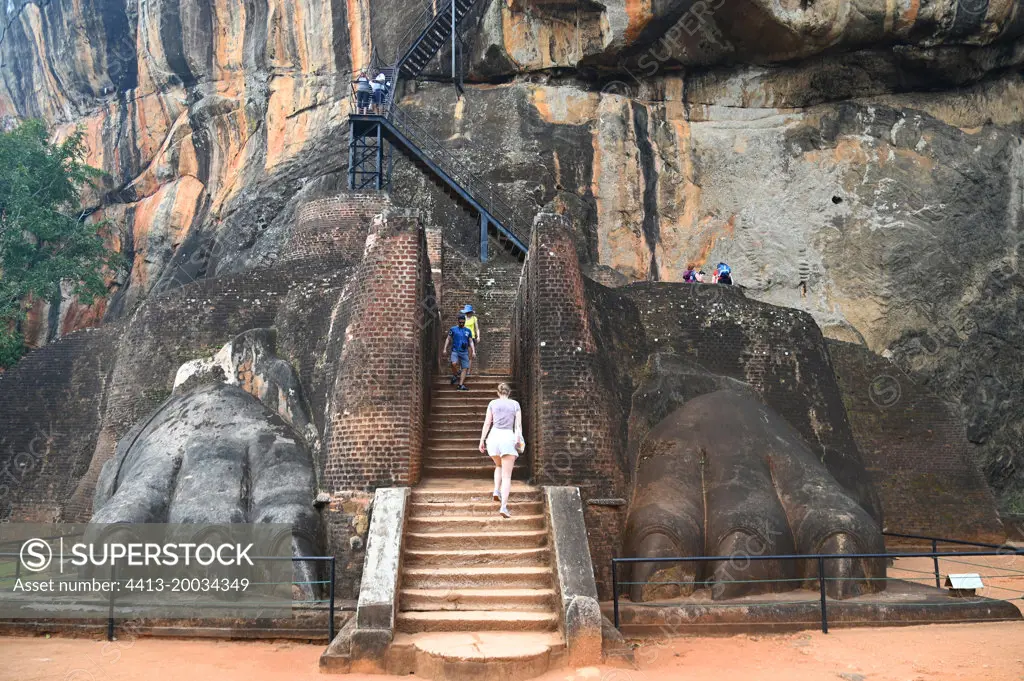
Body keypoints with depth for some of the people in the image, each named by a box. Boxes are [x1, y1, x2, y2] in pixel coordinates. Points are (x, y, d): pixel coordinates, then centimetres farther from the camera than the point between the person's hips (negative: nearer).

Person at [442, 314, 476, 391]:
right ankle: (455, 376, 2)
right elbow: (448, 339, 9)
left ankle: (461, 385, -3)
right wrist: (445, 349, 1)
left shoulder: (468, 331, 12)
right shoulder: (453, 329, 6)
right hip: (455, 351, -3)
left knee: (464, 368, -4)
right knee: (454, 363, -27)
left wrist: (473, 351, 0)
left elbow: (471, 342, 12)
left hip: (464, 352, 3)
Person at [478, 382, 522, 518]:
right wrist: (519, 440, 5)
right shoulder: (515, 404, 9)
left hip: (494, 436, 2)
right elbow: (518, 425, 3)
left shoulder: (493, 403, 9)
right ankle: (504, 506, -14)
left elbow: (487, 423, 7)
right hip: (508, 437, -2)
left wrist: (482, 441, 10)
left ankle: (496, 491, 11)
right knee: (507, 475, -2)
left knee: (498, 466, 30)